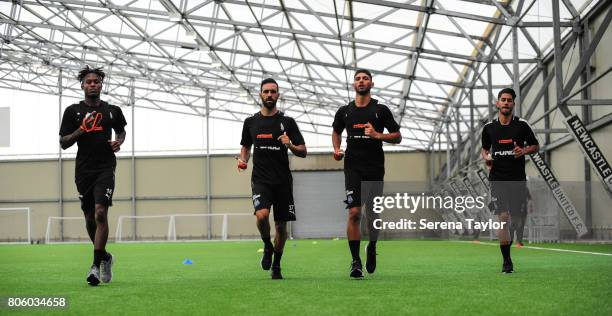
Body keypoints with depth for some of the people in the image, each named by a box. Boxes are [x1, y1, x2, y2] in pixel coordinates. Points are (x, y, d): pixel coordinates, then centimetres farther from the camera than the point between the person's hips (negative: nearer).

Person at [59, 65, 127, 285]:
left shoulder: (112, 111, 8)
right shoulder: (73, 111, 4)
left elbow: (121, 130, 26)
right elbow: (63, 143, 2)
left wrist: (119, 141, 4)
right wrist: (81, 130, -14)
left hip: (105, 168, -1)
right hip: (84, 170, 1)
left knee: (100, 213, -18)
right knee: (90, 218, 9)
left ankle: (96, 265, -16)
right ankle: (104, 256, 33)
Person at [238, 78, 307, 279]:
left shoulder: (287, 122, 3)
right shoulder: (251, 122, 8)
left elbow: (303, 152, 4)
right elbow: (245, 146, 23)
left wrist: (290, 145, -17)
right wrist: (243, 160, 2)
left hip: (283, 180, 0)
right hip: (260, 179, 0)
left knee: (281, 225, 4)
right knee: (262, 215, -25)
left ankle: (276, 266, 22)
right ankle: (267, 246, 4)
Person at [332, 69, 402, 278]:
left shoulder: (381, 110, 3)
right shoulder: (344, 111, 10)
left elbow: (397, 137, 4)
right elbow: (336, 132, 28)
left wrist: (377, 135, -13)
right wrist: (336, 149, 9)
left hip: (375, 168, -1)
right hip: (353, 168, 1)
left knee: (373, 214, 3)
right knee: (354, 213, -11)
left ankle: (372, 248, 33)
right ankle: (356, 261, -7)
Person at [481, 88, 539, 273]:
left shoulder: (522, 125, 2)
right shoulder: (489, 128, 6)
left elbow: (535, 146, 9)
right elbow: (484, 148, 20)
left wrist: (524, 150, -12)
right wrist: (486, 157, -2)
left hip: (517, 179, 0)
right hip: (497, 179, 0)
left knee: (515, 216, 7)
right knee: (502, 218, -10)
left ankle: (510, 238, 41)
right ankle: (506, 260, -7)